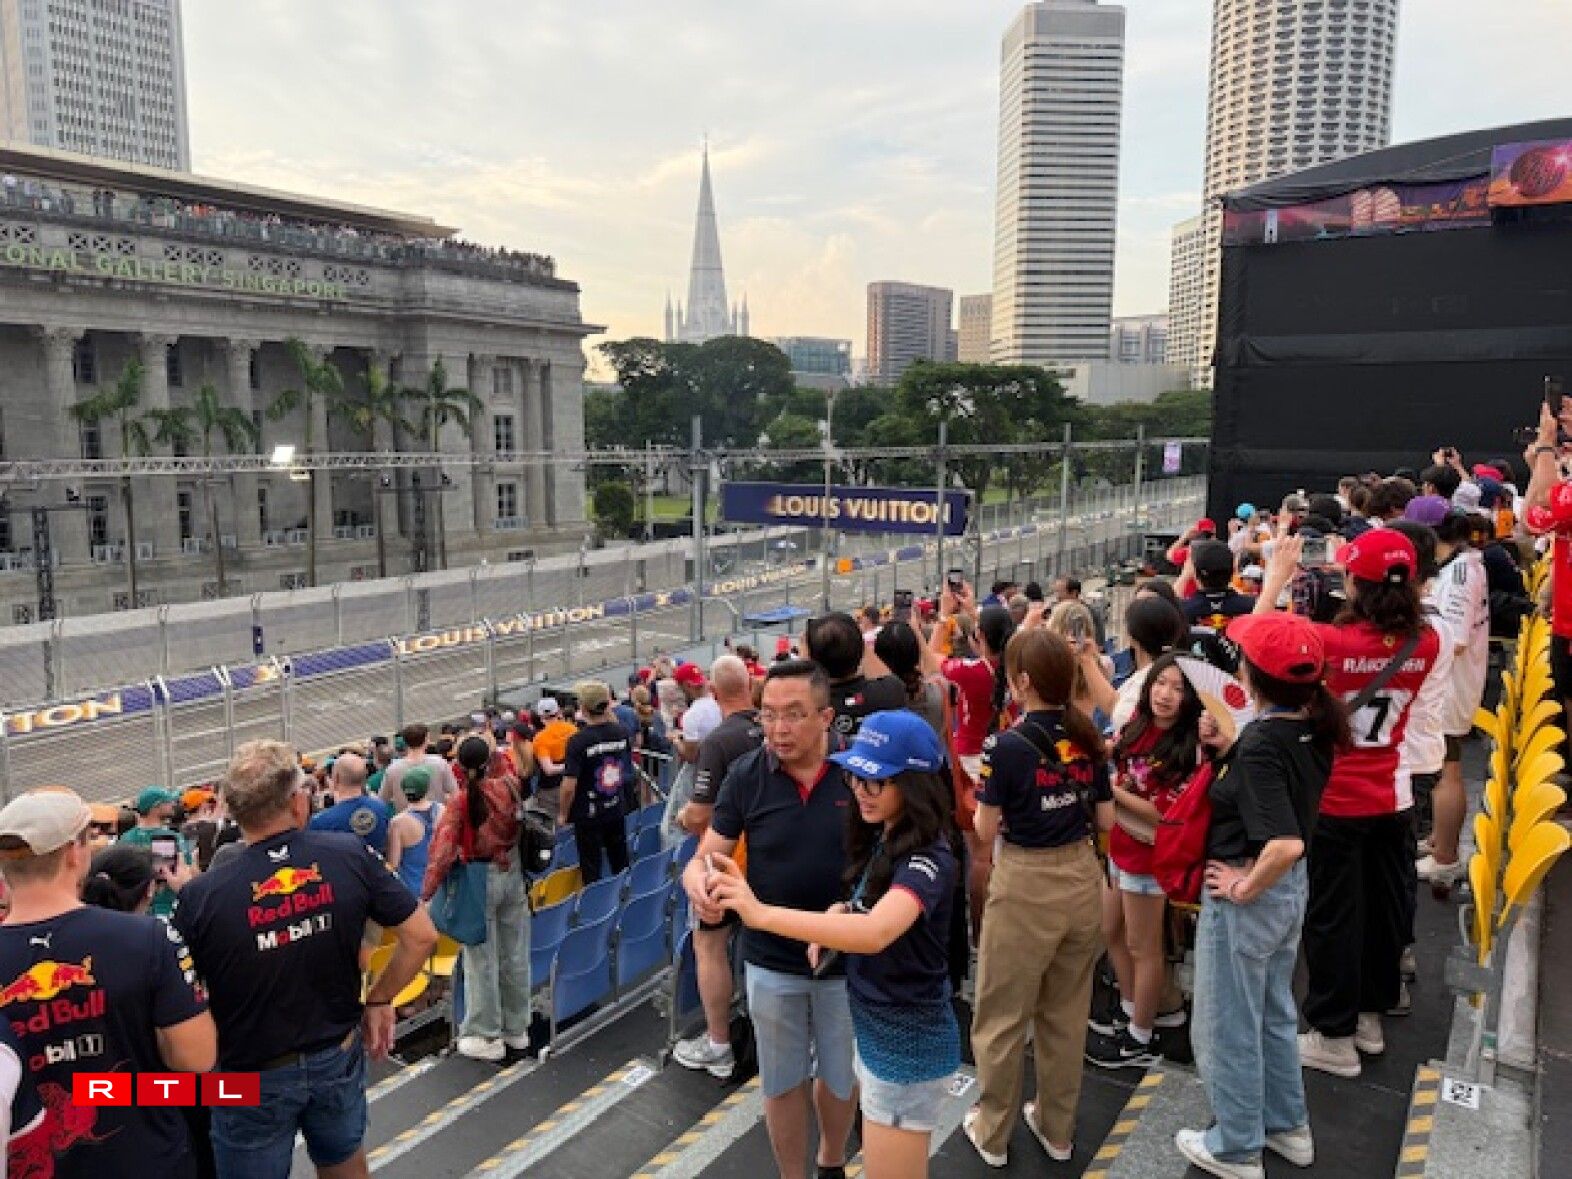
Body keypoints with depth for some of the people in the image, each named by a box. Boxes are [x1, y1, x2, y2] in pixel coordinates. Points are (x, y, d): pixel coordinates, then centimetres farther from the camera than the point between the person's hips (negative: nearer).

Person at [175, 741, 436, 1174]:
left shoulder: (201, 897, -22)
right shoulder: (351, 856, -16)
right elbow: (421, 936, -11)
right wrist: (379, 999, 3)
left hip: (253, 1074, -2)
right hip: (339, 1056, 2)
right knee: (346, 1165, 27)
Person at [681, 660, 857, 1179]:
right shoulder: (745, 776, -12)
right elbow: (705, 859, -10)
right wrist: (698, 884, -33)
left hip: (848, 958, 0)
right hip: (771, 962, 0)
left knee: (841, 1077, 22)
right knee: (782, 1083, 18)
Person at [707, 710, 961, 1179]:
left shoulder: (929, 858, -26)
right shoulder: (880, 839, 2)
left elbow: (876, 933, -43)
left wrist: (761, 913, -49)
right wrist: (830, 921, -5)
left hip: (907, 1047, -9)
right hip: (872, 1031, 9)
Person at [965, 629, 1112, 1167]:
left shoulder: (1008, 745, -18)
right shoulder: (1087, 739, -2)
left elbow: (986, 831, -11)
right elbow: (1105, 820, 6)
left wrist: (987, 796, 5)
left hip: (1026, 887, -5)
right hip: (1081, 881, 6)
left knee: (1002, 1017, 13)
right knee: (1068, 1015, 20)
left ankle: (993, 1133, 27)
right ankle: (1057, 1129, 35)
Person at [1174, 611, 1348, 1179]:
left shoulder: (1261, 742, -29)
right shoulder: (1311, 728, -4)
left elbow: (1285, 843, -38)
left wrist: (1245, 886, -22)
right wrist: (1227, 749, -2)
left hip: (1249, 898, -8)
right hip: (1291, 888, 9)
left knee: (1228, 1026, 12)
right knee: (1274, 1013, 26)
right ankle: (1288, 1126, 43)